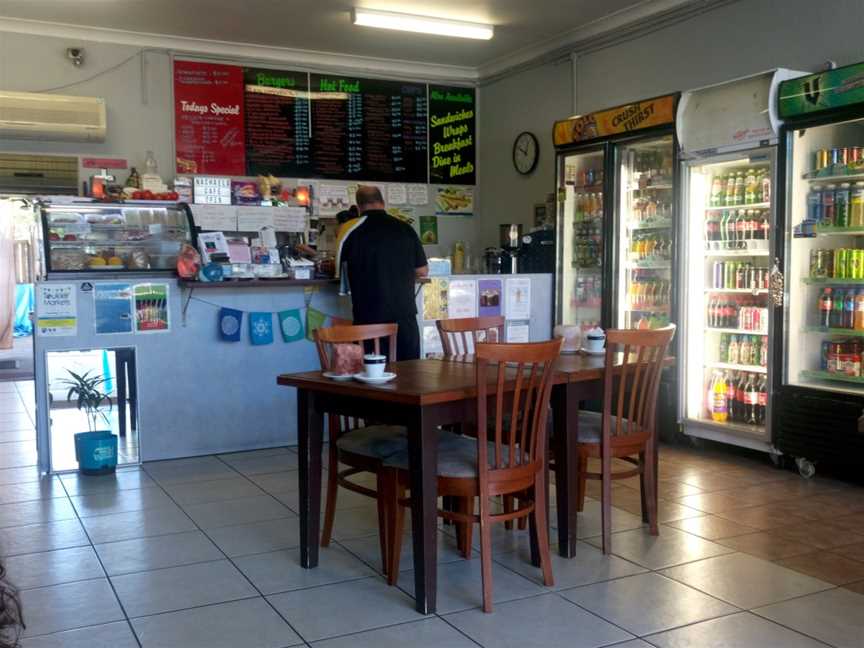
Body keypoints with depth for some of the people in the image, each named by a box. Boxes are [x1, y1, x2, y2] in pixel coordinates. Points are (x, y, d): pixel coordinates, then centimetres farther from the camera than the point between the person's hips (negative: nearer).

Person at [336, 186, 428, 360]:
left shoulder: (350, 228, -5)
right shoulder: (406, 229, 1)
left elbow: (339, 270, 8)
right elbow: (423, 271, 7)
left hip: (369, 315, -2)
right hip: (405, 313, 2)